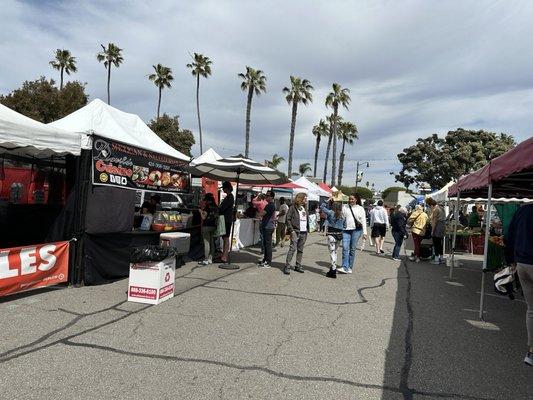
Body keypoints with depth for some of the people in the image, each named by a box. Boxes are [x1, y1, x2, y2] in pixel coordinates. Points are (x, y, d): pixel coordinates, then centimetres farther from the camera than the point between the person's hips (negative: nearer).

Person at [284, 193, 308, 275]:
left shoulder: (304, 208, 18)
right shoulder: (293, 207, -4)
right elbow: (288, 219, -8)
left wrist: (307, 229, 12)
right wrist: (291, 230, -13)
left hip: (304, 233, 7)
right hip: (295, 232, -7)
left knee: (300, 250, 10)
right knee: (293, 249, -12)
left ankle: (298, 266, 19)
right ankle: (287, 267, -8)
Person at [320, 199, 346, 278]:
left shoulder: (331, 213, -7)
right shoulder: (343, 216, 6)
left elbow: (322, 206, 1)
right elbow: (344, 226, 10)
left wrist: (328, 201, 6)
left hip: (331, 234, -5)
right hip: (340, 234, 6)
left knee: (332, 252, -6)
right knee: (335, 251, 19)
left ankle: (333, 271, -10)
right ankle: (333, 268, 28)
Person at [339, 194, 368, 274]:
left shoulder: (360, 208, 8)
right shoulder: (345, 207, 12)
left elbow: (363, 221, 6)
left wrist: (364, 232, -1)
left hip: (356, 229, -1)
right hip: (346, 229, 1)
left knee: (352, 249, 1)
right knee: (345, 247, -10)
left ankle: (350, 267, 10)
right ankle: (345, 267, -11)